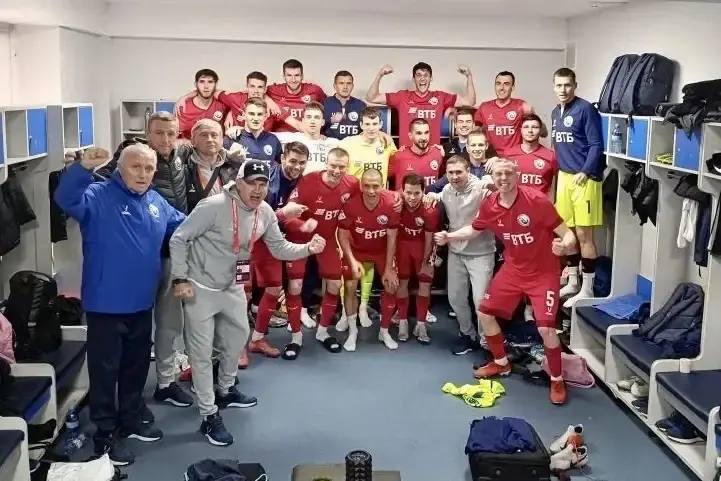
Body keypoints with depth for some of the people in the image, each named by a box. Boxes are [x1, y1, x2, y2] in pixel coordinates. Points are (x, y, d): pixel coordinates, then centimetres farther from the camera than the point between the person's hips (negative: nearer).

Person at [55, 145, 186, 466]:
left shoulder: (157, 202, 8)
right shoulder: (97, 197, -13)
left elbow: (184, 227, 23)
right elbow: (65, 199, -34)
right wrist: (84, 167, -48)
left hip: (141, 303, 7)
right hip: (106, 304, -7)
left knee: (137, 366, 20)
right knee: (105, 369, 3)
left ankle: (130, 421, 37)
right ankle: (106, 434, 15)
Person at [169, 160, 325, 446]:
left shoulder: (266, 213, -6)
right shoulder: (214, 206, -25)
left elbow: (279, 248, 4)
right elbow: (178, 239, -18)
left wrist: (307, 249, -14)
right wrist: (180, 279, -20)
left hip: (232, 287, 7)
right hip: (201, 287, -7)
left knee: (238, 337, 23)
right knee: (202, 353, 1)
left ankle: (225, 391, 47)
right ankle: (209, 416, 13)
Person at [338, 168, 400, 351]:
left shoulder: (391, 204, -28)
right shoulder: (351, 204, -30)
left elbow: (392, 237, -16)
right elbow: (343, 235, -15)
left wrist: (388, 268, -13)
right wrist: (353, 261, -23)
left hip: (382, 250, 1)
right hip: (356, 250, -1)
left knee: (391, 286, -1)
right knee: (350, 287, -7)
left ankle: (384, 332, 19)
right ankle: (352, 331, 13)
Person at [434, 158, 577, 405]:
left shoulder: (537, 200, -24)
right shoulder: (489, 205, -8)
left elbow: (566, 233, -19)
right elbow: (474, 230, 13)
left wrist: (564, 246, -42)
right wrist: (448, 236, -2)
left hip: (543, 272, -6)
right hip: (513, 269, 6)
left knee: (545, 328, -16)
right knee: (484, 313, 9)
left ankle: (557, 380, 10)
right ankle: (501, 363, 34)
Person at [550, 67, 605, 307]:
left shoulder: (585, 109, -10)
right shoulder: (556, 112, 13)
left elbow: (596, 145, -12)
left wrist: (584, 172, -18)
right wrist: (560, 171, 14)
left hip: (584, 178, -7)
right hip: (564, 177, 7)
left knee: (583, 235, -4)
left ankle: (587, 290, 4)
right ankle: (573, 282, 25)